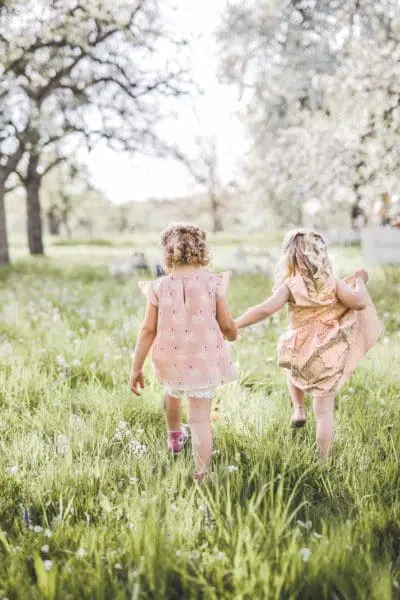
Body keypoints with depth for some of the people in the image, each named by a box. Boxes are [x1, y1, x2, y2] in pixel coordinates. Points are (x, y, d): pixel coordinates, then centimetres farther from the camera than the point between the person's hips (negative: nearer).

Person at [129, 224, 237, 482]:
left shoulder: (160, 287, -9)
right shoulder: (212, 283, -11)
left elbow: (148, 330, -8)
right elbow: (227, 326, -7)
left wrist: (137, 368, 1)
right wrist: (233, 335, 17)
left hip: (172, 362, 2)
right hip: (205, 361, -2)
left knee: (172, 393, 33)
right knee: (200, 419, 3)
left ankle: (175, 438, 58)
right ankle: (201, 477, 1)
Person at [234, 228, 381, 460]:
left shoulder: (290, 286, -13)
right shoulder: (332, 283, -6)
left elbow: (265, 310, -27)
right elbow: (359, 303, -10)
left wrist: (233, 325, -24)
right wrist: (359, 282, 9)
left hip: (304, 355, -1)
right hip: (331, 356, 1)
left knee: (293, 369, 38)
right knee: (324, 412, 9)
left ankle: (299, 409, 25)